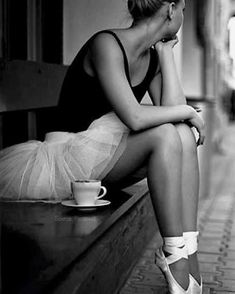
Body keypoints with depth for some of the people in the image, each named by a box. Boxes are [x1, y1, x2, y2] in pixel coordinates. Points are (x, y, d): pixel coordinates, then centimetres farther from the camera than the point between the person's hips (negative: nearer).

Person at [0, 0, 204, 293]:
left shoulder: (153, 56, 9)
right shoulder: (106, 44, -16)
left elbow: (172, 108, -6)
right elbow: (134, 117, -27)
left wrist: (166, 51, -3)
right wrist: (187, 111, -13)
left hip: (109, 160, 8)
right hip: (69, 151, -8)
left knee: (183, 134, -13)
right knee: (164, 134, -25)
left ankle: (189, 256, -18)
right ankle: (172, 255, -20)